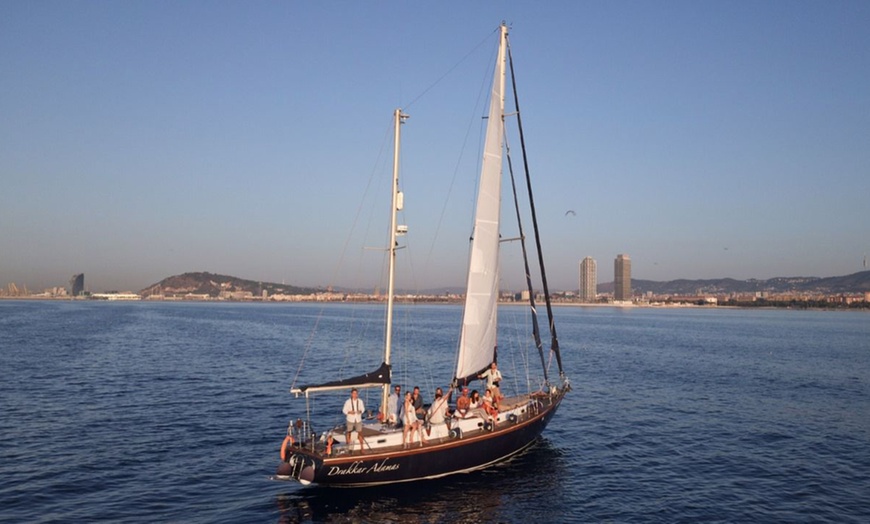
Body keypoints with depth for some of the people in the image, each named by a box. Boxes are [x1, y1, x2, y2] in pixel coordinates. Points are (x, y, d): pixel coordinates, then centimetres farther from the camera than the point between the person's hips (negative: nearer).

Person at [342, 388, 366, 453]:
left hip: (358, 420, 1)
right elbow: (344, 410, -5)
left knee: (360, 433, -1)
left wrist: (360, 411, -16)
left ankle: (362, 448, 7)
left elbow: (363, 408, 5)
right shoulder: (348, 402, -13)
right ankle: (349, 447, 31)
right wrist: (349, 412, -22)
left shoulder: (360, 401, -7)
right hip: (350, 420, -1)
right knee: (348, 433, 13)